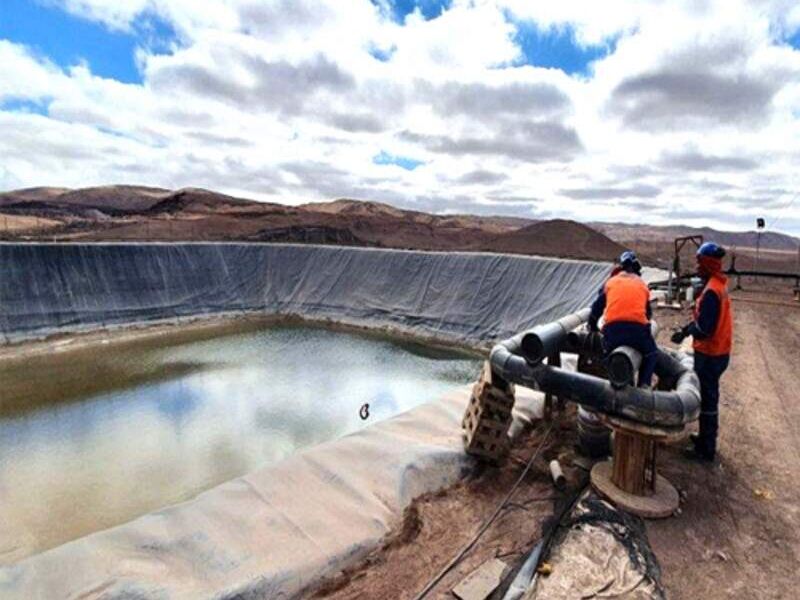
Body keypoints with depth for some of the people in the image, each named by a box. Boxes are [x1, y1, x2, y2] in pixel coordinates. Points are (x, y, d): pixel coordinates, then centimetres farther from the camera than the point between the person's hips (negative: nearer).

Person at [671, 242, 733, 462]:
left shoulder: (711, 290, -24)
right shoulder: (719, 284, 7)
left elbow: (704, 327, -24)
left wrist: (685, 331, -7)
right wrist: (687, 330, 4)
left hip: (710, 354, -9)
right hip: (718, 351, 9)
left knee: (707, 398, 2)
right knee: (709, 396, 21)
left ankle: (706, 448, 14)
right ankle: (707, 437, 37)